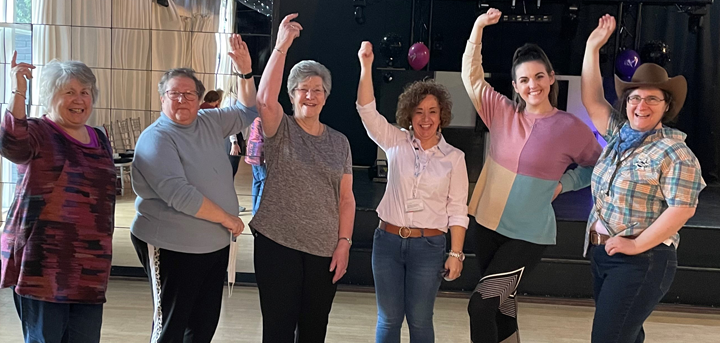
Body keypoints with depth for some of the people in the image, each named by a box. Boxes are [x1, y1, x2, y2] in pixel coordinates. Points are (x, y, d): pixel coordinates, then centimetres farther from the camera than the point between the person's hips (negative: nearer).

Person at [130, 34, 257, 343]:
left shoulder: (209, 122, 6)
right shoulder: (156, 139, -14)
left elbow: (247, 112, 19)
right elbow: (179, 195, -24)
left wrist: (245, 71, 4)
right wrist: (227, 219, -18)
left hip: (216, 244, 7)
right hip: (173, 248, -7)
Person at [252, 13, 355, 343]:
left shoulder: (339, 142, 8)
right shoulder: (280, 130, -1)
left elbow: (346, 198, 8)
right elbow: (265, 100, -23)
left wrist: (344, 242, -1)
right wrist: (282, 46, -26)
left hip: (324, 250, 3)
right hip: (277, 244, -3)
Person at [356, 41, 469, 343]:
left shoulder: (454, 157, -1)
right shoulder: (396, 143, 1)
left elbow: (458, 210, 0)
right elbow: (367, 110, -10)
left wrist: (456, 253, -4)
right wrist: (366, 65, -21)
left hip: (428, 247, -1)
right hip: (388, 240, 1)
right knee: (388, 318, 11)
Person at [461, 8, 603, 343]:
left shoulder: (570, 127, -9)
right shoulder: (502, 112, -1)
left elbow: (598, 165, 6)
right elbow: (471, 75, 0)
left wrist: (563, 183, -7)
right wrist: (478, 27, -9)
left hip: (529, 235, -4)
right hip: (489, 225, 4)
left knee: (481, 304, -13)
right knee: (501, 305, 18)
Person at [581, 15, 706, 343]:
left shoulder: (674, 151, -12)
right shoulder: (618, 133, 9)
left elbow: (682, 208, -17)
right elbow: (592, 100, 11)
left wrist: (636, 245, -18)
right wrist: (593, 47, 7)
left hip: (641, 260, -7)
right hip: (601, 253, 7)